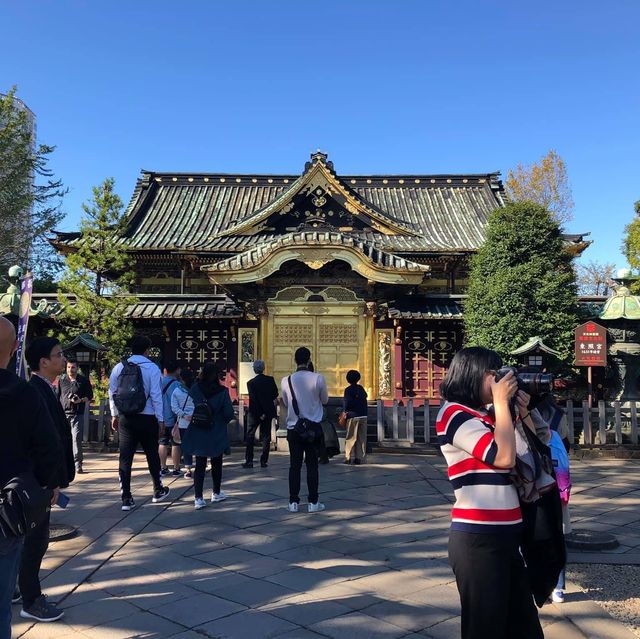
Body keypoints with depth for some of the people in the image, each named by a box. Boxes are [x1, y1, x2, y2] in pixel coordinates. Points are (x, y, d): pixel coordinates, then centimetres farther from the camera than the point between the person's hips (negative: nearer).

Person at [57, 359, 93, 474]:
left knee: (77, 438, -10)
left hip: (77, 414, -2)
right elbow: (58, 396, 16)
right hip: (63, 413, 3)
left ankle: (78, 465, -8)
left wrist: (81, 400, -11)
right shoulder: (61, 380, 10)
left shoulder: (83, 381, 4)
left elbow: (90, 396, 8)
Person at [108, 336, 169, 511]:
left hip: (125, 418, 2)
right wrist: (161, 420, -2)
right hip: (147, 418, -2)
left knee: (125, 458, 5)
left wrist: (114, 415, 19)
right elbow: (156, 396, -9)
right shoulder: (152, 368, -8)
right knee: (152, 455, 14)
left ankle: (126, 499, 5)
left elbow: (112, 393, 7)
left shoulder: (119, 368, 2)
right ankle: (158, 491, 27)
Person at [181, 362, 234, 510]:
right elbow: (229, 414, -15)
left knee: (200, 465, 8)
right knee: (216, 464, 16)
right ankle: (216, 493, 30)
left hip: (197, 435, 2)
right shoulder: (222, 391, -15)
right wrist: (222, 421, 5)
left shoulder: (194, 389, -9)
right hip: (217, 435, -1)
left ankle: (198, 498, 1)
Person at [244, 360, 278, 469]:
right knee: (266, 436, 8)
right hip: (269, 412, 3)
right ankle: (264, 461, 7)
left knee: (250, 436, 7)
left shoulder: (251, 383, -10)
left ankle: (249, 461, 5)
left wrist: (260, 414, -10)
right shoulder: (270, 380, -3)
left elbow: (253, 400, -14)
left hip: (255, 413, -2)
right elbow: (275, 394, 2)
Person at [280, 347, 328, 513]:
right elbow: (325, 400, 4)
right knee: (312, 465, 5)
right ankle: (313, 502, 8)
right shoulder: (317, 378, -11)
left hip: (293, 428, 2)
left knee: (295, 465, 7)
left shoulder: (286, 380, -5)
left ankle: (293, 502, 9)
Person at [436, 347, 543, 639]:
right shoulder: (454, 413, -11)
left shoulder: (486, 415, 13)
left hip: (505, 537, 8)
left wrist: (523, 412, 7)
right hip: (478, 541, -8)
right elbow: (504, 456, -21)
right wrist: (502, 402, -11)